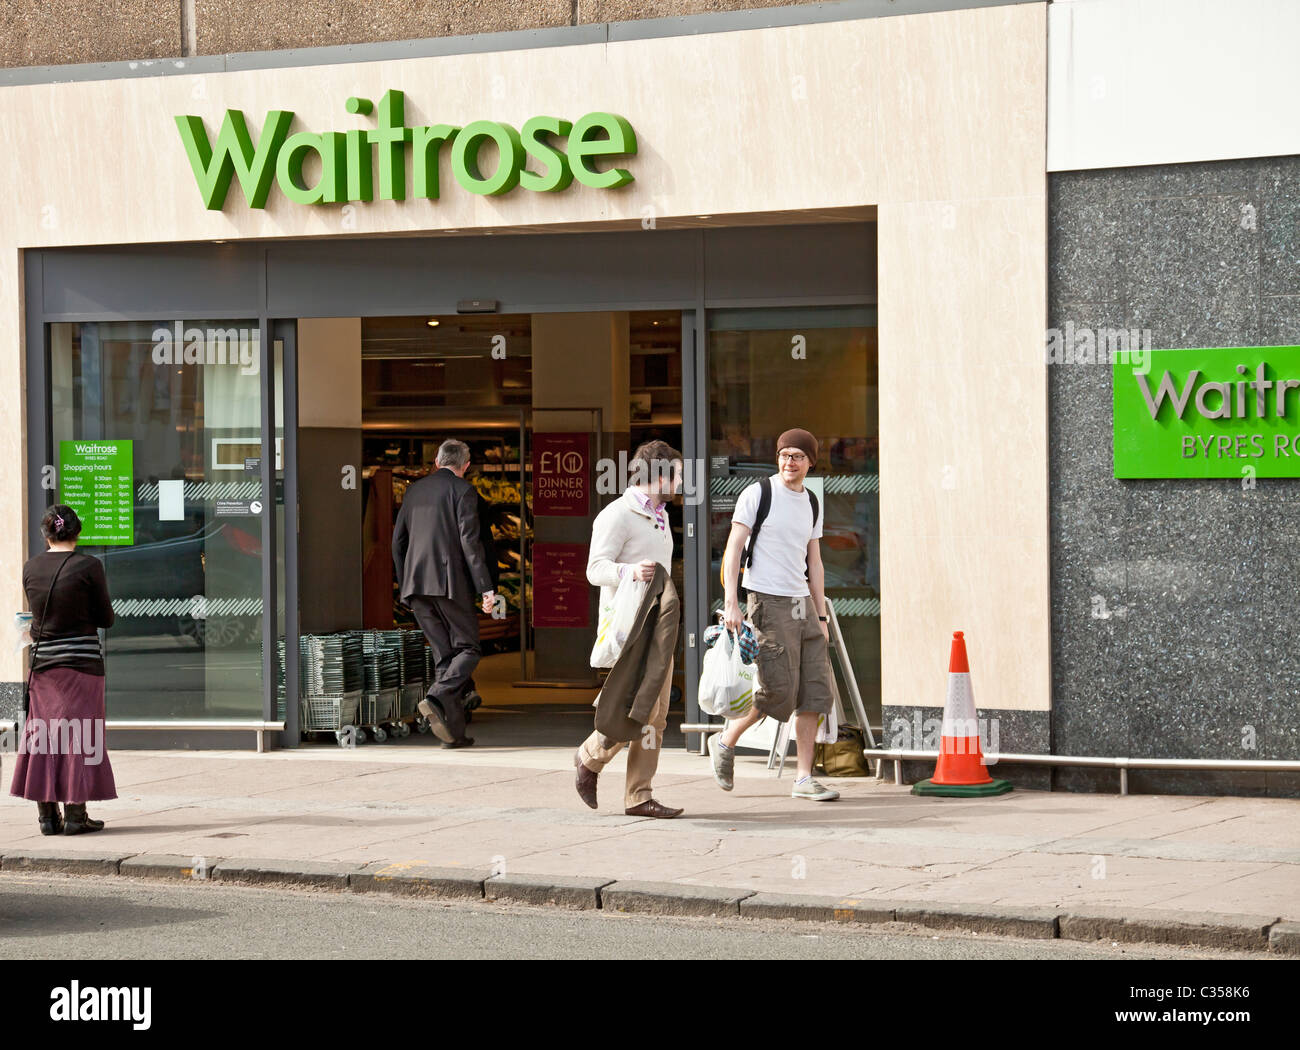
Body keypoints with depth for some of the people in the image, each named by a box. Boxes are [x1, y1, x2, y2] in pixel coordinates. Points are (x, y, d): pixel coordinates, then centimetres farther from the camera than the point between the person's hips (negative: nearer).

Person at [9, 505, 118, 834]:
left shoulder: (31, 567, 2)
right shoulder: (89, 566, -10)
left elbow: (37, 611, 12)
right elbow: (106, 619, -3)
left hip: (43, 660, 4)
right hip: (82, 659, -4)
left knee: (43, 735, 9)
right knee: (77, 735, 1)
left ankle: (47, 814, 9)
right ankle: (75, 813, 0)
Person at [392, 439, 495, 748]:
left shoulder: (415, 490, 15)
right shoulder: (463, 490, -3)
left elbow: (398, 541, 17)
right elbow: (470, 541, -11)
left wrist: (405, 585, 25)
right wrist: (485, 588, -12)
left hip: (416, 584, 6)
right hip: (450, 583, -6)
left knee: (444, 654, 9)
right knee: (468, 649, 2)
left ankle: (454, 731, 4)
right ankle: (436, 699, -22)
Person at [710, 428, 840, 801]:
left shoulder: (812, 504, 14)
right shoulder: (757, 494, -5)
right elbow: (733, 549, -9)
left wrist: (821, 617, 14)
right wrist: (731, 602, -18)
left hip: (802, 603, 7)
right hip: (767, 602, -7)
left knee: (815, 689, 0)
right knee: (778, 689, -12)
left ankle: (804, 778, 4)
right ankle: (725, 742, 11)